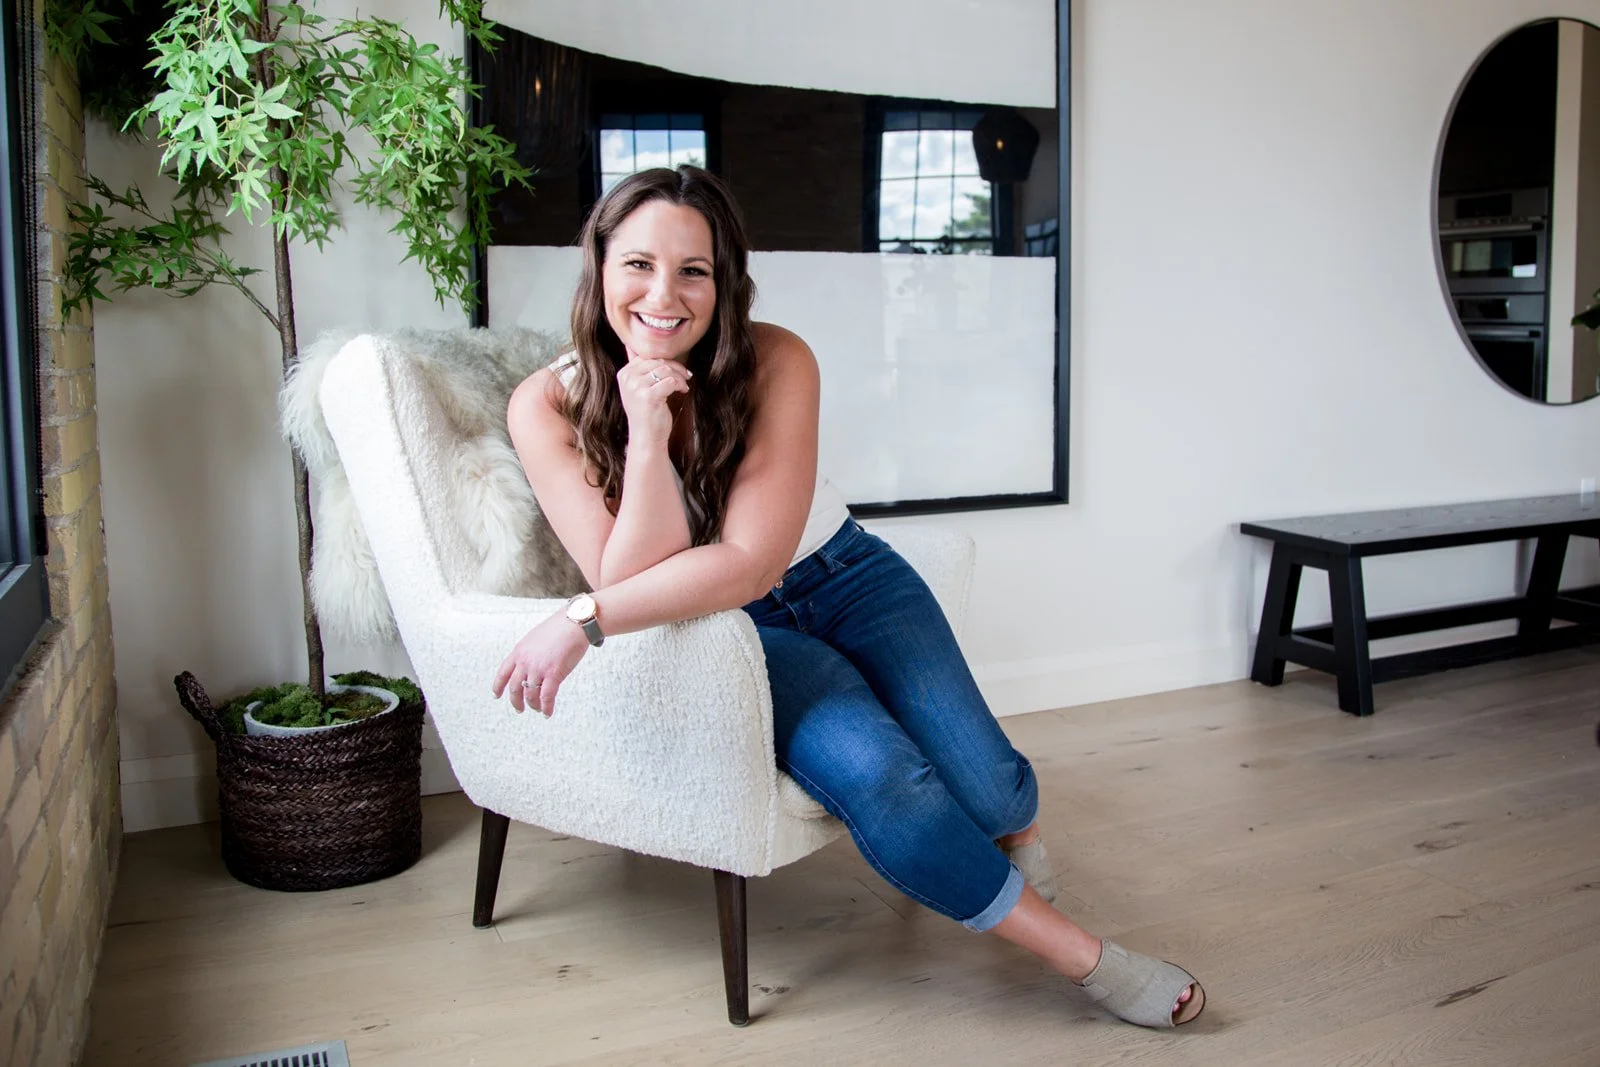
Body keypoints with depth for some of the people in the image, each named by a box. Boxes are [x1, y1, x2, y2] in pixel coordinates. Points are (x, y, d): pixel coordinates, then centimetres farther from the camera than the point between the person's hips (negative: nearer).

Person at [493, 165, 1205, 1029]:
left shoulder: (777, 362, -19)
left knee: (984, 786, -17)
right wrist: (645, 438, -34)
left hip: (843, 577, 1)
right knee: (879, 778, -27)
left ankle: (1016, 834, 24)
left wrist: (583, 623, -33)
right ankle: (1084, 958, -5)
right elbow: (631, 581, -21)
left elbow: (751, 559, -25)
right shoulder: (546, 406, -16)